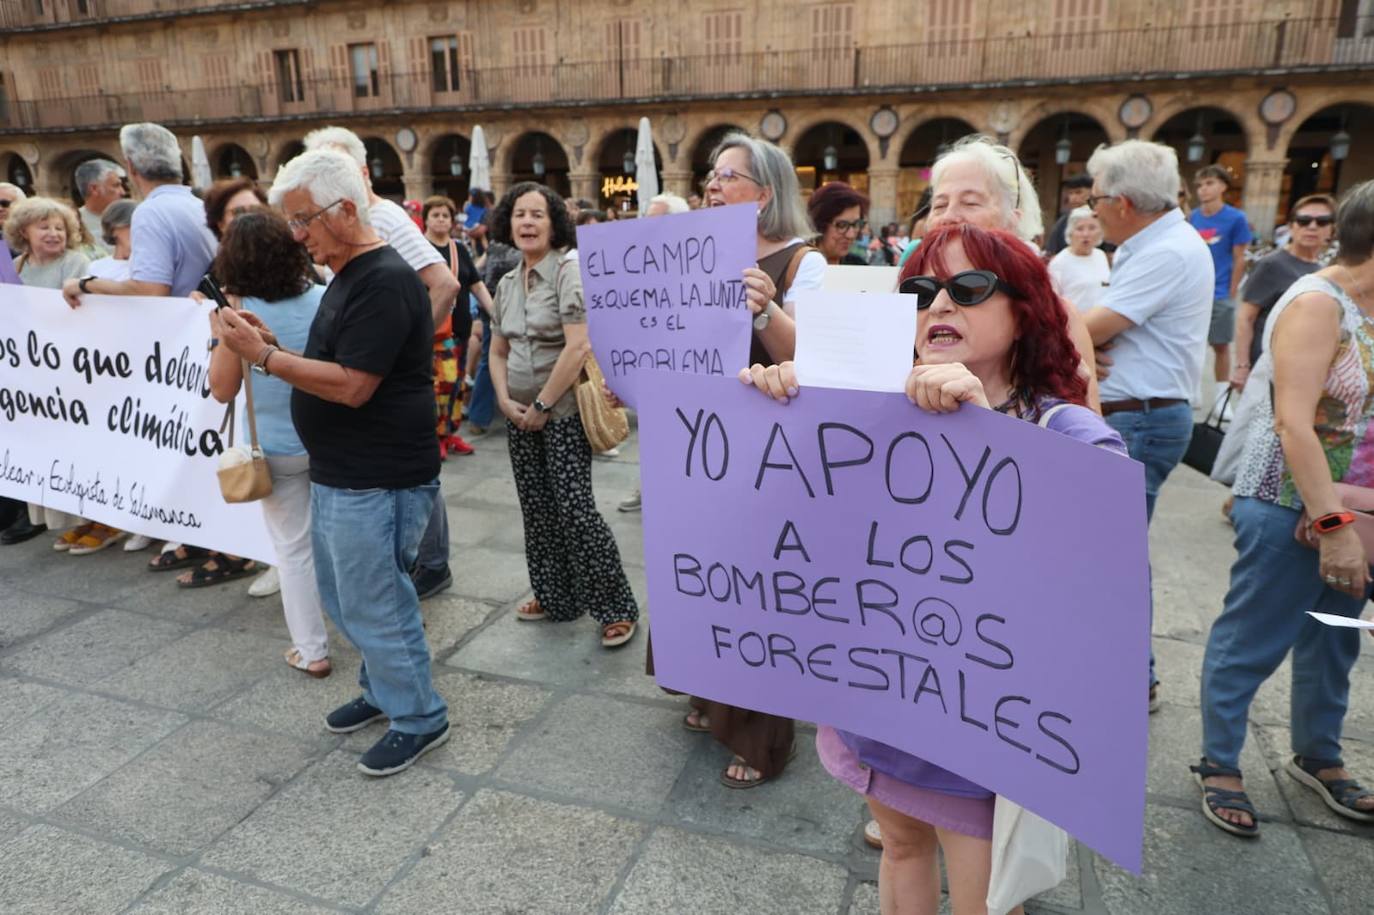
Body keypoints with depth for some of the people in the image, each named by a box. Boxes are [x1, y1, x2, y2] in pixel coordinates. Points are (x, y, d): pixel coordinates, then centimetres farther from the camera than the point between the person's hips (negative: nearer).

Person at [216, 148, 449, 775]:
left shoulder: (384, 282, -19)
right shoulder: (348, 277, 13)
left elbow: (351, 386, -24)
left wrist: (262, 356, -19)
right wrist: (269, 345, 3)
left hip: (376, 483, -10)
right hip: (339, 475, 10)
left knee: (374, 605, 2)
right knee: (343, 598, 21)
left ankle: (418, 717, 20)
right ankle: (382, 689, 39)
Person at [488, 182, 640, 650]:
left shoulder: (568, 274, -10)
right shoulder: (506, 284, 11)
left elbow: (579, 347, -20)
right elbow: (498, 351, 16)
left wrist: (542, 405, -16)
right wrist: (505, 401, 0)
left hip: (563, 412, -7)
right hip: (520, 415, 7)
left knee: (574, 509, -9)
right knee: (537, 509, 12)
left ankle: (617, 607, 4)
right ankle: (554, 598, 27)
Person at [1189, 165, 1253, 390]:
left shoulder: (1235, 218, -6)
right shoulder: (1192, 217, 3)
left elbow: (1239, 260, -3)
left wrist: (1230, 294, -5)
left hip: (1220, 295, -3)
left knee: (1221, 346, 7)